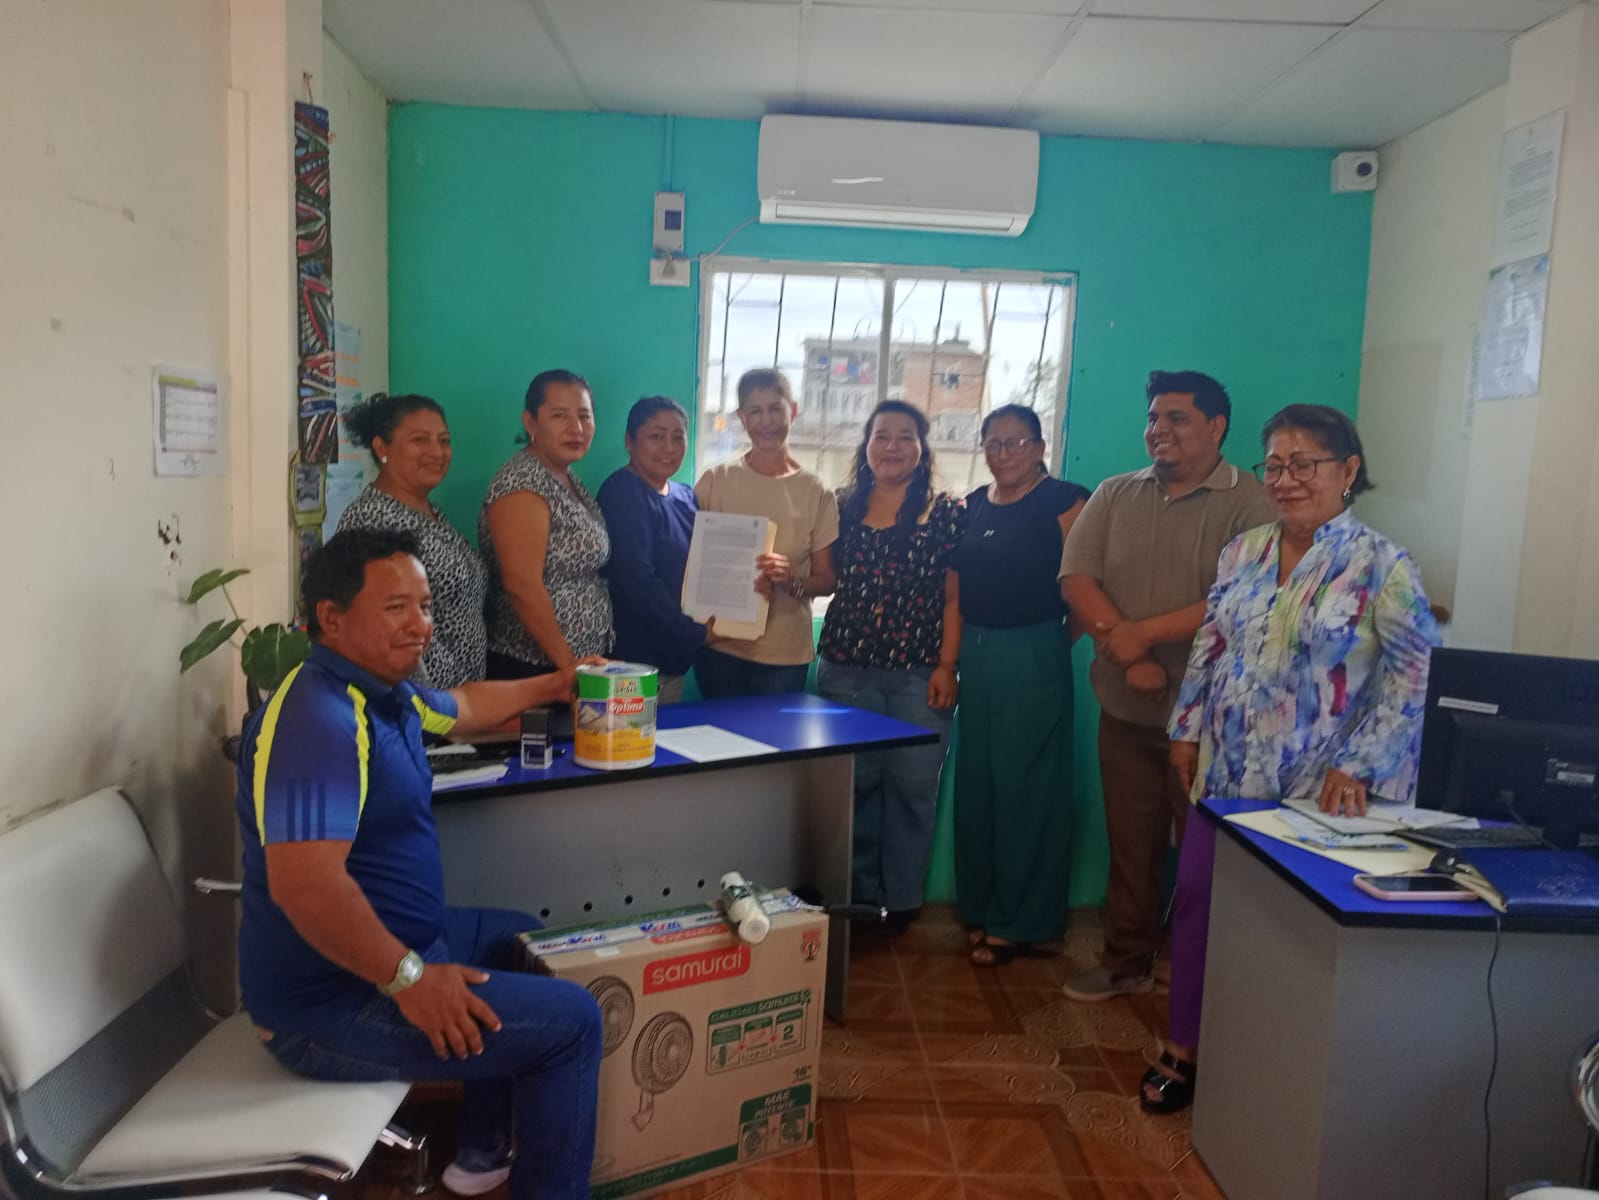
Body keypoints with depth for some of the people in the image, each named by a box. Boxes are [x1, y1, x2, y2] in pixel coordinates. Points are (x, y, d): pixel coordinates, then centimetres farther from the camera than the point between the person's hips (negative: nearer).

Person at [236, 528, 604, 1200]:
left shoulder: (384, 692, 5)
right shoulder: (319, 719, -28)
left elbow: (461, 707, 28)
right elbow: (305, 884, -37)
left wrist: (550, 688, 37)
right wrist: (409, 979, -27)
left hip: (396, 943, 11)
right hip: (331, 1002, -11)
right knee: (569, 1020, -10)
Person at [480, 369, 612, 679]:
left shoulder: (568, 479, 10)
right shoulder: (522, 482, -16)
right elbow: (522, 585, -23)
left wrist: (580, 664, 10)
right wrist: (568, 664, -21)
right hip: (532, 668, -9)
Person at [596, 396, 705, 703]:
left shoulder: (686, 497, 11)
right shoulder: (622, 493, -12)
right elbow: (638, 581, -19)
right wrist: (695, 632, -15)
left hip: (675, 656, 8)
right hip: (633, 661, -8)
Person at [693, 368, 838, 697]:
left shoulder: (817, 493, -1)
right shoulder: (715, 481, 0)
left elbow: (827, 580, 2)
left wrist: (791, 582, -19)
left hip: (786, 655, 0)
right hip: (718, 646, 1)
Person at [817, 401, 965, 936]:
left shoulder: (948, 511, 0)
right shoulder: (843, 506, 8)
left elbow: (955, 597, -2)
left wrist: (947, 664, -7)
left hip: (920, 672, -2)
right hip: (847, 669, 2)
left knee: (913, 787, 4)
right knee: (853, 783, 7)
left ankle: (901, 898, 19)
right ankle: (858, 892, 23)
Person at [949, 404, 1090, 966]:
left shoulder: (1063, 501, -9)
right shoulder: (974, 505, 10)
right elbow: (958, 586, 13)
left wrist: (1061, 641, -6)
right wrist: (953, 656, 8)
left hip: (1033, 659, -6)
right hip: (976, 656, 7)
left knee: (1024, 787, 2)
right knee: (974, 784, 13)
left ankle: (1018, 922, 16)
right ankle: (979, 907, 28)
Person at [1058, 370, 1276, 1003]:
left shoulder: (1248, 504, -8)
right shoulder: (1115, 495, 7)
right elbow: (1076, 578, -2)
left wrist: (1142, 633, -16)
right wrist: (1130, 658, -14)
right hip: (1126, 707, 4)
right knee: (1130, 843, 15)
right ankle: (1127, 962, 31)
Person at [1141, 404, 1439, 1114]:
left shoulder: (1382, 566, -9)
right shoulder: (1243, 554, 7)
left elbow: (1415, 677, -11)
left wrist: (1358, 767, -17)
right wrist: (1188, 728, 10)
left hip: (1314, 790, -5)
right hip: (1226, 774, 5)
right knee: (1195, 897, 9)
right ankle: (1184, 1048, 26)